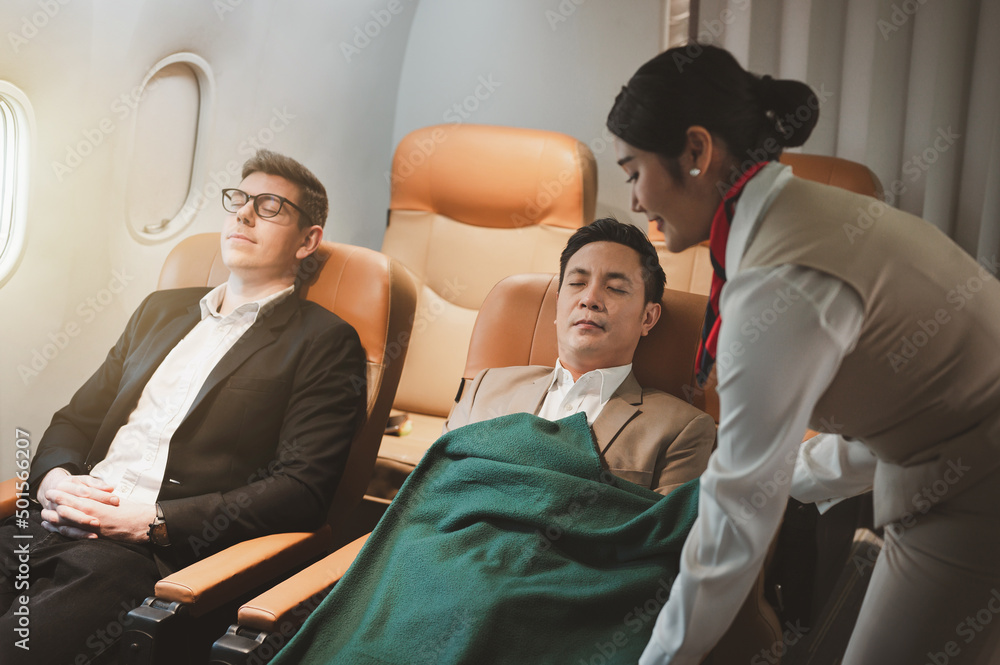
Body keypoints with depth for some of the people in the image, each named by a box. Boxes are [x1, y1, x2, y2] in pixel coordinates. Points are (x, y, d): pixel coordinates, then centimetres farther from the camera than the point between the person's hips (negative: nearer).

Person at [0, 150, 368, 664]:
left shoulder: (324, 343, 2)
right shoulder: (162, 310, 24)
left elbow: (302, 491, -8)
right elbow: (76, 418, 24)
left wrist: (152, 520, -15)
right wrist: (54, 478, -1)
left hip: (164, 551, -6)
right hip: (60, 524, 6)